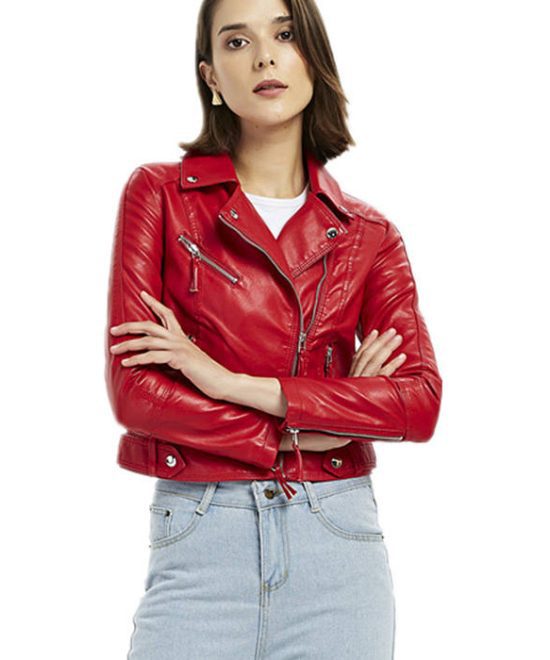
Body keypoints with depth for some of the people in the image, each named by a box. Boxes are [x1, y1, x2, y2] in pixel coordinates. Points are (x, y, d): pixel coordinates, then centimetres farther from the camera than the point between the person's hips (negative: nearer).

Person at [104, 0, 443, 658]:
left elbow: (421, 400, -6)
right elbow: (132, 388, -6)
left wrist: (231, 383, -13)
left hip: (338, 537, 2)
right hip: (199, 536, -1)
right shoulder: (160, 194, 1)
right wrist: (298, 431, -8)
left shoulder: (368, 234, 6)